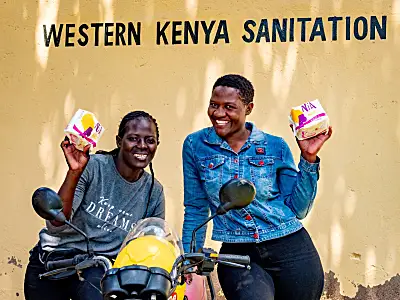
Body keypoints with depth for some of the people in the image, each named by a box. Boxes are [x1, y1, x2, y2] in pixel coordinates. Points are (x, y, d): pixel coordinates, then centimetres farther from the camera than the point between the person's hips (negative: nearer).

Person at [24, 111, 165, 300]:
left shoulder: (154, 192, 4)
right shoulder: (92, 167, -9)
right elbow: (55, 226, -18)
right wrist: (74, 172, -28)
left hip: (98, 268, 0)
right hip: (54, 256, 0)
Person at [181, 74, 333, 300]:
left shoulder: (276, 147, 3)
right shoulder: (195, 145, 4)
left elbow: (298, 209, 3)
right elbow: (196, 209, 10)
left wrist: (309, 159, -4)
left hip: (290, 250, 2)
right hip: (237, 255, -1)